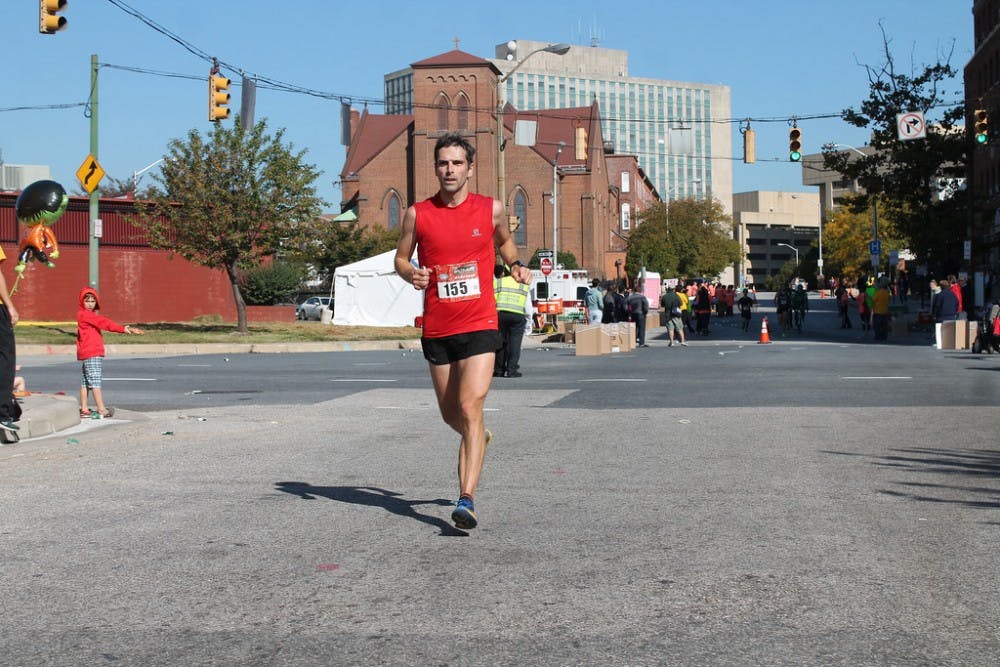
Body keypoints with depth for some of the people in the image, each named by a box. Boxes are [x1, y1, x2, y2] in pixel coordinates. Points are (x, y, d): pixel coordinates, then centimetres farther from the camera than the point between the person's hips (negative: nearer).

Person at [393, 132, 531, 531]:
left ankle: (466, 500, -17)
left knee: (470, 409, -16)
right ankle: (479, 438, 51)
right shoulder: (417, 214, 0)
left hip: (480, 326, -2)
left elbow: (504, 240, 22)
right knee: (450, 414, 15)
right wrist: (411, 274, -10)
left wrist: (516, 265, 3)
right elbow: (401, 257, 11)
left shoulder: (491, 209, 1)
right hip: (436, 329, 3)